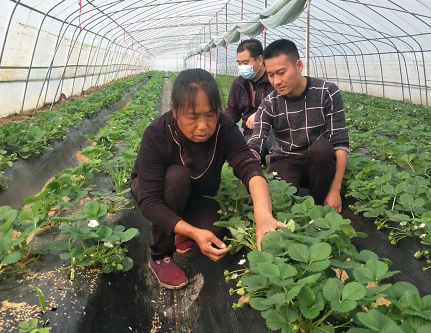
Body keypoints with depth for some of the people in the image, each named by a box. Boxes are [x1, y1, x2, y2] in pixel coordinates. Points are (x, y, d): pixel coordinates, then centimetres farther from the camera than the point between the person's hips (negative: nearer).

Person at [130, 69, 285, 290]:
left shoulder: (226, 130, -27)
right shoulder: (156, 135, -33)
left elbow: (249, 168, -42)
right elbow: (149, 201, -35)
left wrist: (263, 214, -62)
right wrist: (194, 232, -48)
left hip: (195, 198, 2)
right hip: (154, 191, -1)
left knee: (215, 232, -29)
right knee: (177, 176, -35)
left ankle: (181, 233, 8)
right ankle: (160, 258, -15)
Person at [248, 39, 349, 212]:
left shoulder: (327, 92, -12)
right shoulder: (269, 105, -7)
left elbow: (340, 143, -13)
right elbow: (255, 146, -17)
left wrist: (335, 190, -19)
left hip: (319, 163, 0)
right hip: (285, 163, 0)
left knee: (322, 147, -34)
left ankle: (318, 207, -12)